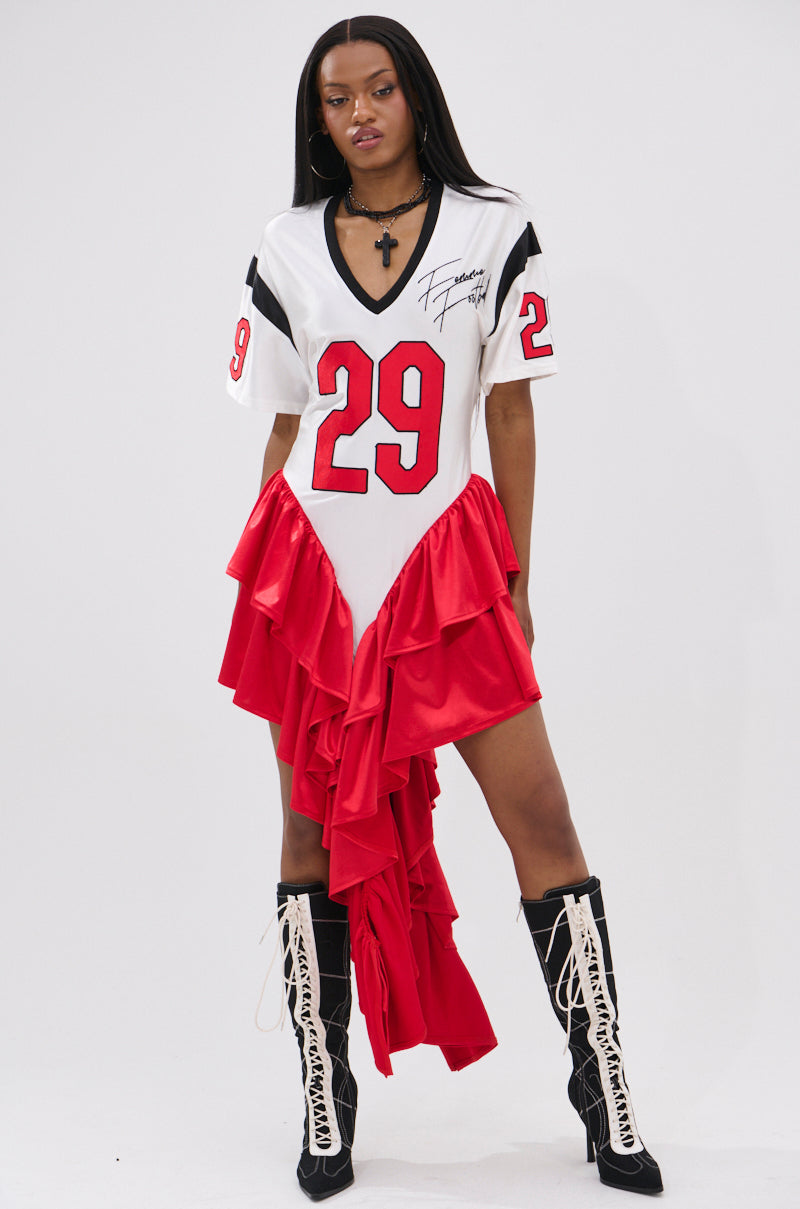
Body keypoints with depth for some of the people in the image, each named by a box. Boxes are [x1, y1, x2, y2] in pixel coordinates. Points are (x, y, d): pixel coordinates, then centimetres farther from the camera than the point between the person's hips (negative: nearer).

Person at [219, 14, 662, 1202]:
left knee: (541, 819, -5)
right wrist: (262, 586, 10)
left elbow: (511, 413, 4)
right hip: (314, 568, 2)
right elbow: (283, 430, 11)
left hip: (445, 561, -2)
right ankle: (326, 1102, 19)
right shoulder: (286, 248, 8)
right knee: (314, 828, 6)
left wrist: (516, 581, 4)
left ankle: (605, 1097, 10)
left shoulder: (493, 229, 3)